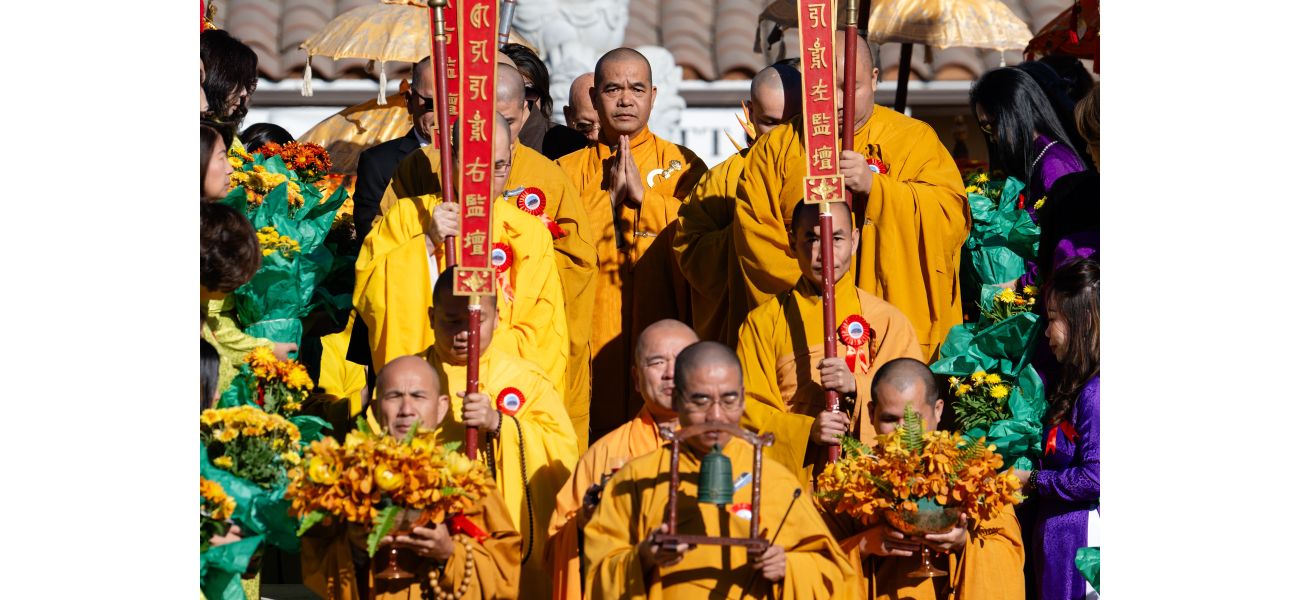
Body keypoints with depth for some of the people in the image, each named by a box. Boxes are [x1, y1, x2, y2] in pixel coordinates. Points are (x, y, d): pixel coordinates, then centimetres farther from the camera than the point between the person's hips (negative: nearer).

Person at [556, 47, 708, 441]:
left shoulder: (681, 164, 11)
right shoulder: (570, 170, 14)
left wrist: (641, 194, -9)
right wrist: (608, 195, -6)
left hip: (660, 332, -1)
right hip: (591, 336, 1)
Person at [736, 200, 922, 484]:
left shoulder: (887, 319, 12)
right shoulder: (764, 322, 11)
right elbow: (748, 407, 5)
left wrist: (856, 387, -11)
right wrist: (806, 430, -12)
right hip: (790, 481, 0)